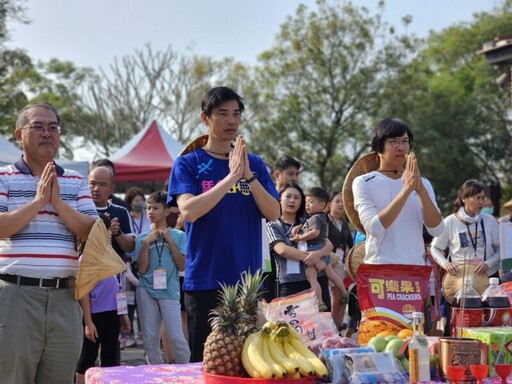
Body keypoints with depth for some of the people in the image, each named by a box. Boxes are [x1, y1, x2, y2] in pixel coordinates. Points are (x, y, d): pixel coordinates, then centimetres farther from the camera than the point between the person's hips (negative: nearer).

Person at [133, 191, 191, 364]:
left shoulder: (178, 236, 3)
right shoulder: (142, 237, 7)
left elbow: (182, 266, -4)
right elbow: (141, 269, 1)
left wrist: (170, 240, -8)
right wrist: (146, 243, -8)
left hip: (169, 291, -2)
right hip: (146, 291, 3)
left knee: (176, 337, -10)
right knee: (149, 338, 6)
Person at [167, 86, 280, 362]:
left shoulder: (254, 164, 10)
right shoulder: (188, 164, 0)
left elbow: (273, 213, -1)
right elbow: (188, 211, -16)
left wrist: (248, 175, -15)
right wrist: (231, 176, -19)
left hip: (248, 279, 3)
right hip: (205, 280, -3)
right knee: (205, 360, 2)